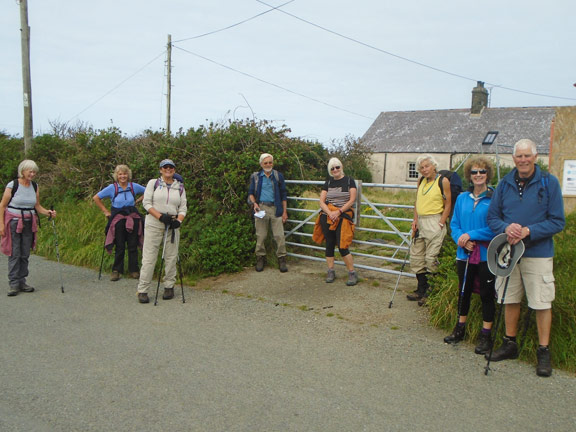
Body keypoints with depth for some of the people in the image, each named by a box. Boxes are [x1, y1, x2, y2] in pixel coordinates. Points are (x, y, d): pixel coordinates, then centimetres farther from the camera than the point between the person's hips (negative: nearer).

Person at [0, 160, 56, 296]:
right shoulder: (12, 185, -8)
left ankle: (22, 282, 13)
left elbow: (37, 206, 11)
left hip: (29, 223, 4)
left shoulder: (35, 186, 6)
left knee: (25, 254, 6)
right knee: (14, 254, -4)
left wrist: (48, 212, -7)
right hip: (13, 222, -4)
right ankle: (13, 284, 2)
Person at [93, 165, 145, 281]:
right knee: (120, 246, 0)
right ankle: (116, 270, 12)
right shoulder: (112, 188, -1)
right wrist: (105, 211, 4)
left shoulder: (134, 186, 3)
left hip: (133, 218, 2)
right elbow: (96, 198, 6)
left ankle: (134, 270, 12)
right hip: (118, 219, -1)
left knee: (133, 246, 3)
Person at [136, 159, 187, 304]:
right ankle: (142, 290, 1)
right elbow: (146, 202, -2)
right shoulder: (153, 183, 6)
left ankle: (169, 287, 17)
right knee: (149, 257, -5)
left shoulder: (180, 187, 12)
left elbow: (183, 207, 10)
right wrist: (160, 216, -15)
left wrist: (178, 220, -10)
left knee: (171, 257, 4)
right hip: (153, 224, -2)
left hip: (172, 225, 3)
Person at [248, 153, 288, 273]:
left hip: (275, 208, 0)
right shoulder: (255, 177, 10)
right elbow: (251, 193, 12)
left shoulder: (278, 176, 9)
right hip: (261, 208, 1)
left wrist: (284, 211, 5)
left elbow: (283, 195, 10)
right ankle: (260, 259, 17)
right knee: (260, 235, 4)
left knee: (279, 235, -4)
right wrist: (254, 203, -9)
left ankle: (282, 260, 6)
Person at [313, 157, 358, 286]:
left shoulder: (349, 181, 3)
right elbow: (322, 202, 6)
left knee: (342, 247, -11)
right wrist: (330, 213, -12)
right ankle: (331, 272, 18)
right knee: (329, 245, 7)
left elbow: (352, 200, -5)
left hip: (343, 216, -4)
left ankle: (352, 274, 0)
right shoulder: (328, 183, 12)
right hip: (327, 217, 4)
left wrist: (339, 211, -15)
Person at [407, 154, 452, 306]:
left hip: (434, 222, -7)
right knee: (416, 257, 9)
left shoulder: (443, 181, -6)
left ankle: (430, 293, 6)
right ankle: (422, 290, 22)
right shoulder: (421, 181, 12)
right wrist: (415, 220, 7)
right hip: (420, 222, 7)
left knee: (431, 258, -6)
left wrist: (440, 224, -12)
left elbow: (448, 205, -7)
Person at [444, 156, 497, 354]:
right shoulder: (462, 198, 8)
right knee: (464, 292, 17)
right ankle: (460, 328, 33)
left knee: (486, 294, 5)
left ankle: (485, 335, 17)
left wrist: (471, 235, -17)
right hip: (464, 254, 5)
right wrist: (460, 238, -10)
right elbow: (454, 224, 9)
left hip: (486, 255, -5)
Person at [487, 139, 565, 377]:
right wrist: (506, 228, -13)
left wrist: (528, 231, -18)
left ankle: (544, 352, 14)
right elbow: (492, 217, 8)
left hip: (538, 254, -3)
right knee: (510, 300, 13)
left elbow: (557, 221, -6)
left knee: (542, 303, 1)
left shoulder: (549, 182, -4)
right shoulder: (505, 184, 6)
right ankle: (510, 344, 28)